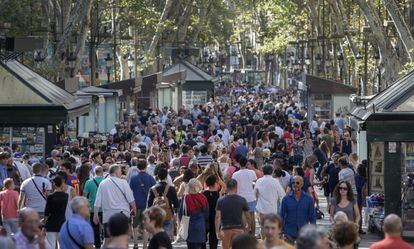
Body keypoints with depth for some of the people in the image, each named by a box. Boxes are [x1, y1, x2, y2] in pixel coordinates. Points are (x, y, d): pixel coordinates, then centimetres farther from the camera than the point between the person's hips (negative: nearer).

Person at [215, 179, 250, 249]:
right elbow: (247, 216, 4)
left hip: (225, 229, 1)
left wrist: (217, 231, -13)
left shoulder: (220, 201, -3)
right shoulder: (242, 200, -2)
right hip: (238, 229, -1)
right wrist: (247, 226, 22)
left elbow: (217, 217, -11)